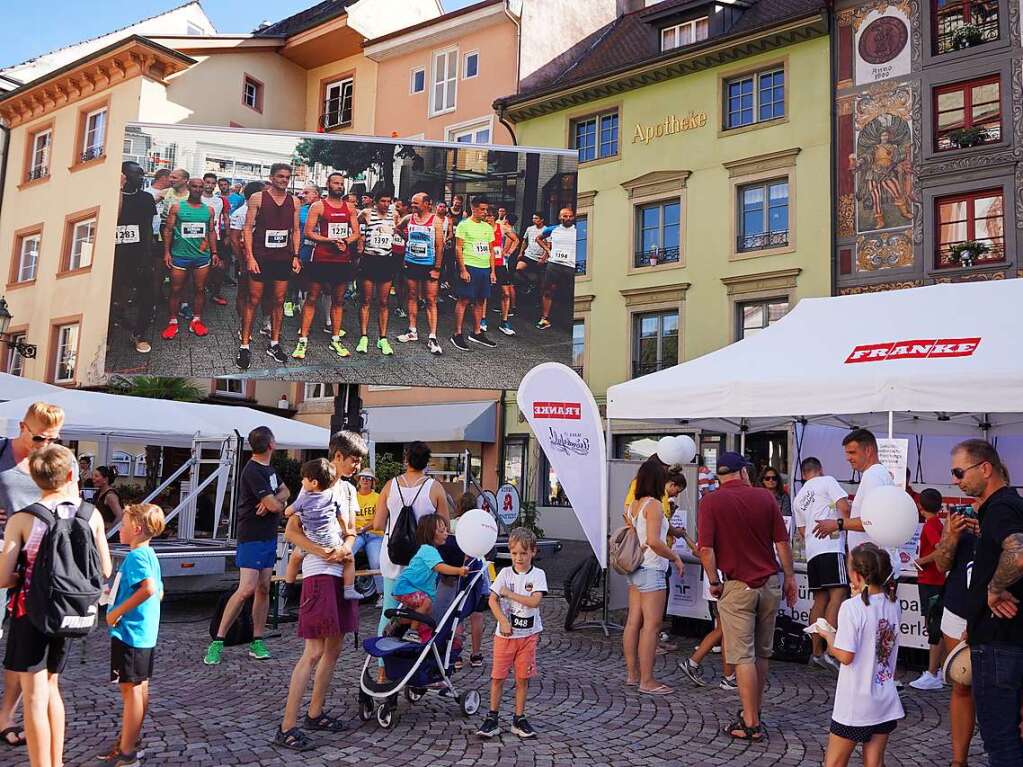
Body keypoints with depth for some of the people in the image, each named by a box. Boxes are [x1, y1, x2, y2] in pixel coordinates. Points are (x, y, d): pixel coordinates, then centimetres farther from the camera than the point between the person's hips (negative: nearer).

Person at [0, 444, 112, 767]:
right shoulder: (91, 515, -4)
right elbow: (104, 570, 2)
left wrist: (28, 575, 7)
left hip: (31, 611, -4)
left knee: (35, 697, 5)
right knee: (50, 685, 23)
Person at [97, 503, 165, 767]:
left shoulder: (135, 556, -18)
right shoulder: (150, 555, 11)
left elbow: (149, 588, -33)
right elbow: (159, 592, 19)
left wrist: (118, 611, -24)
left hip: (129, 632, -10)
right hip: (146, 633, 10)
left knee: (130, 689, -2)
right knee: (140, 687, 17)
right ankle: (132, 740, 31)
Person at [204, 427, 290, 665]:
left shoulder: (269, 469, 13)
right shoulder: (253, 471, -18)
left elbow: (285, 491, 13)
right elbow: (275, 506, -21)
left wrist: (272, 500, -9)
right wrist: (280, 502, 4)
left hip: (269, 537, 9)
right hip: (252, 537, -9)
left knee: (263, 589, 7)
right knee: (246, 589, -13)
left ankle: (257, 642, 12)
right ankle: (217, 641, -5)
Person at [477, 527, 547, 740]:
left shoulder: (538, 575, -3)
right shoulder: (505, 573, 0)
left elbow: (534, 601, -17)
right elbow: (492, 600, -5)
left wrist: (509, 593, -13)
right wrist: (504, 622, -17)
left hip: (528, 634, 0)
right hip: (505, 633, 0)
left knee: (523, 677, 7)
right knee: (498, 676, 2)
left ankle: (519, 720, 19)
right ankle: (492, 718, 13)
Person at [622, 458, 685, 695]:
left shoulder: (633, 505, 11)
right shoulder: (654, 505, -14)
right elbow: (654, 541, -23)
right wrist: (675, 557, -11)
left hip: (635, 570, 9)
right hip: (651, 571, -9)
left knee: (633, 623, 11)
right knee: (651, 626, -4)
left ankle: (632, 674, 19)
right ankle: (646, 680, 0)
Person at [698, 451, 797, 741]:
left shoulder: (712, 501, -8)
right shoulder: (764, 496, 1)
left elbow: (706, 548, -15)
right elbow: (782, 542, 1)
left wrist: (714, 582, -3)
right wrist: (790, 578, 11)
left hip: (738, 587, -4)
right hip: (770, 583, 4)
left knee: (743, 656, 1)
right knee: (761, 654, 16)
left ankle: (750, 724, 4)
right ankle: (754, 712, 29)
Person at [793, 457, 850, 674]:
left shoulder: (798, 498, 23)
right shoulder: (827, 481, 4)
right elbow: (844, 507, -8)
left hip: (811, 551, 7)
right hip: (831, 546, -7)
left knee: (820, 600, 12)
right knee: (838, 594, -12)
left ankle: (817, 652, 15)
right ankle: (830, 650, -23)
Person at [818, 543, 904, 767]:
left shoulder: (852, 608, -20)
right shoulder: (894, 604, -1)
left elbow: (845, 656, -22)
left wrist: (829, 637, -3)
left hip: (855, 704, -6)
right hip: (885, 703, 6)